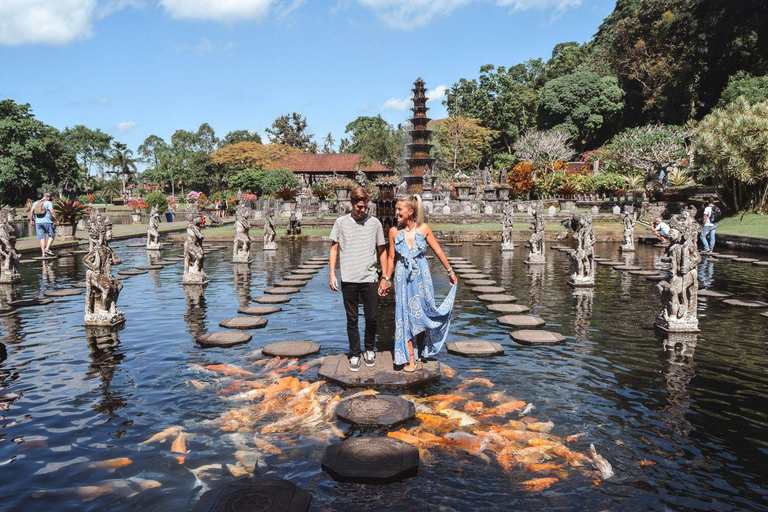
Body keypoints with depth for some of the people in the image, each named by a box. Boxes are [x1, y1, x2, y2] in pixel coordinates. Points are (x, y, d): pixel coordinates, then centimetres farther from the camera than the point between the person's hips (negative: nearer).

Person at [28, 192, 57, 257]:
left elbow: (31, 211, 9)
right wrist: (56, 220, -6)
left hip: (38, 222, 5)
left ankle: (43, 253, 2)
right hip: (47, 222, -5)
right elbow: (52, 212, -13)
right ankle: (47, 248, -11)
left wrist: (31, 220, 19)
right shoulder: (49, 203, -2)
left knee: (42, 238, 5)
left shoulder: (36, 203, 14)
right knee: (52, 236, 6)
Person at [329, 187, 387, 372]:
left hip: (370, 279, 0)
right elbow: (334, 248, 9)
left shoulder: (374, 223, 3)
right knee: (352, 320, 7)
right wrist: (332, 274, 0)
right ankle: (354, 355, 19)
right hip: (348, 280, 0)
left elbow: (381, 251, 8)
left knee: (371, 318, 7)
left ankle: (369, 350, 29)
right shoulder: (341, 222, 3)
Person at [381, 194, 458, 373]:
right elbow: (391, 257, 7)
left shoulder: (424, 229, -5)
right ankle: (410, 359, 7)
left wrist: (450, 271, 8)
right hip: (402, 278, 1)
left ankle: (422, 353, 28)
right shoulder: (394, 231, -2)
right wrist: (386, 279, 8)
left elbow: (438, 251, 3)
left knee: (421, 314, 8)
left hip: (421, 277, 0)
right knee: (405, 316, 0)